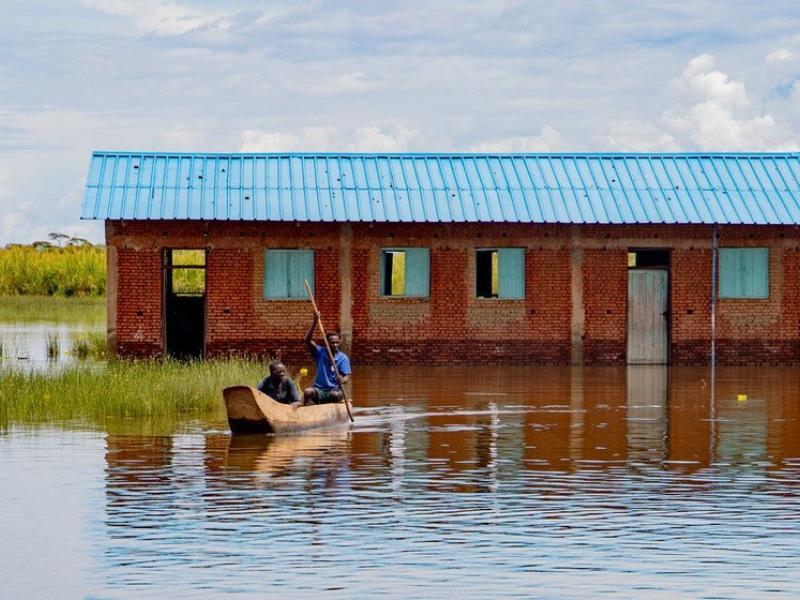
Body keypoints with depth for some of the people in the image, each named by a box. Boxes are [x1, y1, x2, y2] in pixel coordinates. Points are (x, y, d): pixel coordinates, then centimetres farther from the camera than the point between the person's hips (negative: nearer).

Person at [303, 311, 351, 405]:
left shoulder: (343, 358, -1)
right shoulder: (320, 352, 4)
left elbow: (347, 376, -9)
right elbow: (308, 340, -10)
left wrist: (342, 380, -35)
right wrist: (314, 322, -21)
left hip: (334, 390, -1)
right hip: (319, 389, 1)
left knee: (336, 395, -35)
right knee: (307, 392, -29)